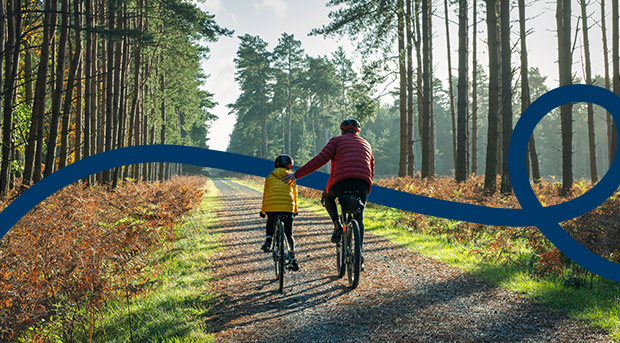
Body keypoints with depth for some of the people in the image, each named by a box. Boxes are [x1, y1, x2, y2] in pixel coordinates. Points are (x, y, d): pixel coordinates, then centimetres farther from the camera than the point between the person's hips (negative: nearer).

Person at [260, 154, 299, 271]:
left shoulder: (269, 177, 19)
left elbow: (265, 194, 20)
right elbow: (294, 194, 25)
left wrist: (263, 211, 29)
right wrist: (295, 210, 38)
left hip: (271, 207, 1)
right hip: (287, 207, 0)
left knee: (270, 222, 33)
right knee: (289, 234, 10)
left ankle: (267, 242, 13)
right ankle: (292, 257, -3)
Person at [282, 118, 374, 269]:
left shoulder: (337, 140, 15)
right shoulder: (366, 144, 29)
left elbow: (320, 159, 2)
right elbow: (371, 171, 29)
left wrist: (297, 174, 3)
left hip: (342, 180, -3)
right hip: (363, 184, 3)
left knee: (328, 198, 29)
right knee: (359, 219, 18)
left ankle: (337, 225, 5)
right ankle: (360, 253, 5)